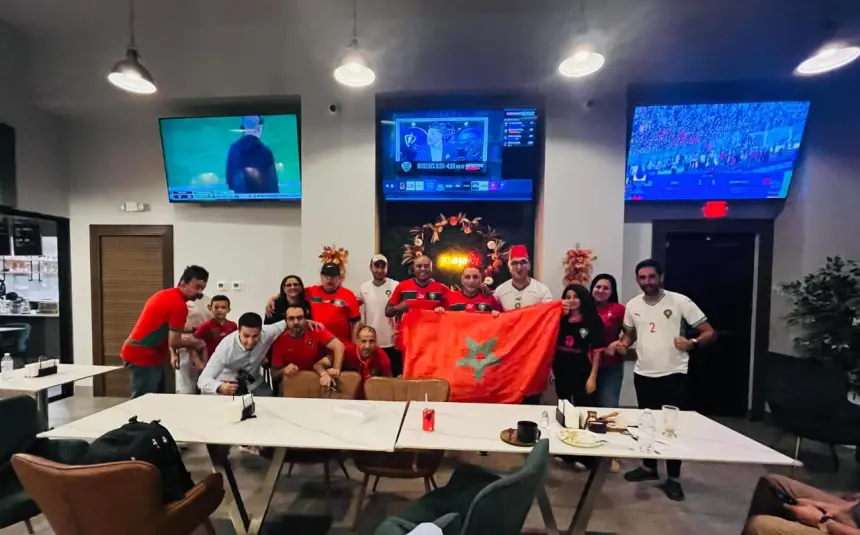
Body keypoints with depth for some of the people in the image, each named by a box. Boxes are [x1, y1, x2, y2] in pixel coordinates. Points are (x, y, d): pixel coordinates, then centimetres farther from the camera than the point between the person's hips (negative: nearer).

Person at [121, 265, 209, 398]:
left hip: (144, 354, 10)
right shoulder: (179, 305, -22)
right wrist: (193, 343, -2)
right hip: (143, 357, -10)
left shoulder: (167, 294, 9)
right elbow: (173, 342, -19)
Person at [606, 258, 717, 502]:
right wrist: (621, 343, -5)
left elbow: (710, 333, -9)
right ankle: (649, 467, 36)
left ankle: (673, 478, 24)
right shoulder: (632, 305, 3)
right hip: (643, 374, 4)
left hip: (673, 374, -4)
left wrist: (692, 343, -29)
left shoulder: (680, 301, -10)